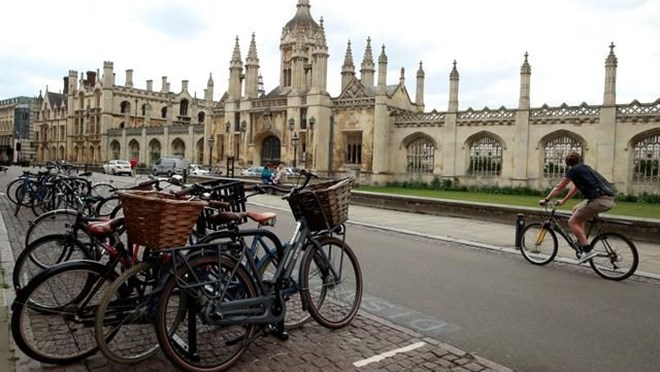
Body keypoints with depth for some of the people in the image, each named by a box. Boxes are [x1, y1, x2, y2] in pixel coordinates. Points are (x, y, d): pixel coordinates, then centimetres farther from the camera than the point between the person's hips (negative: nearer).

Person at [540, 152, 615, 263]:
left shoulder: (573, 170, 3)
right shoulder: (585, 168, 28)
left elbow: (559, 187, 8)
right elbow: (575, 188, 38)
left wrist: (546, 200, 18)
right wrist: (563, 201, 47)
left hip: (599, 200, -9)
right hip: (609, 199, 9)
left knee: (572, 222, -1)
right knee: (576, 209, 27)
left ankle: (588, 250, -7)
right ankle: (581, 242, 26)